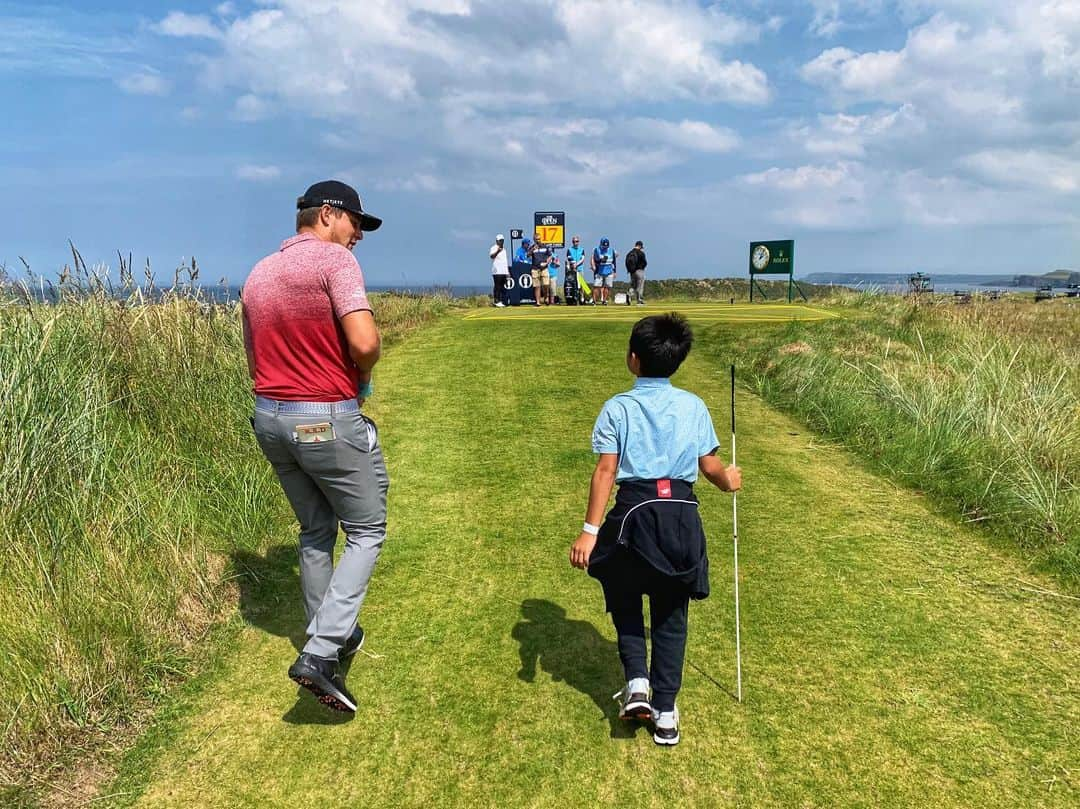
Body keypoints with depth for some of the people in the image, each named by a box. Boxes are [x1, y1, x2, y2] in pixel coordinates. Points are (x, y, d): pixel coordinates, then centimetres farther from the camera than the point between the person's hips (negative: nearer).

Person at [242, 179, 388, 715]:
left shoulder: (257, 275, 14)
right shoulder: (335, 259, -11)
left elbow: (255, 364, 18)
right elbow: (365, 342, -23)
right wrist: (361, 376, -3)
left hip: (269, 416, 8)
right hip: (329, 419, -8)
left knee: (314, 532, 21)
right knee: (366, 531, 5)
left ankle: (332, 637, 33)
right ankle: (320, 654, -4)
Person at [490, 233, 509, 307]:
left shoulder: (503, 249, 21)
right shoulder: (494, 248, -5)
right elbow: (492, 256, -25)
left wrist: (507, 272, 22)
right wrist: (497, 251, -44)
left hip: (504, 272, 8)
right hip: (497, 271, -8)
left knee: (502, 286, 8)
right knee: (497, 286, -7)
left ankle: (501, 301, 11)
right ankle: (496, 301, -5)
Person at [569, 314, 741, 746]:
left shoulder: (618, 407, -3)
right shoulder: (694, 406, 4)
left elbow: (605, 470, -9)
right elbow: (710, 466, 4)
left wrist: (590, 530, -8)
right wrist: (729, 481, 27)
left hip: (634, 514, -2)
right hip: (681, 516, 2)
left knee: (624, 599, 22)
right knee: (670, 615, 14)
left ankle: (636, 682, 7)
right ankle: (665, 713, 18)